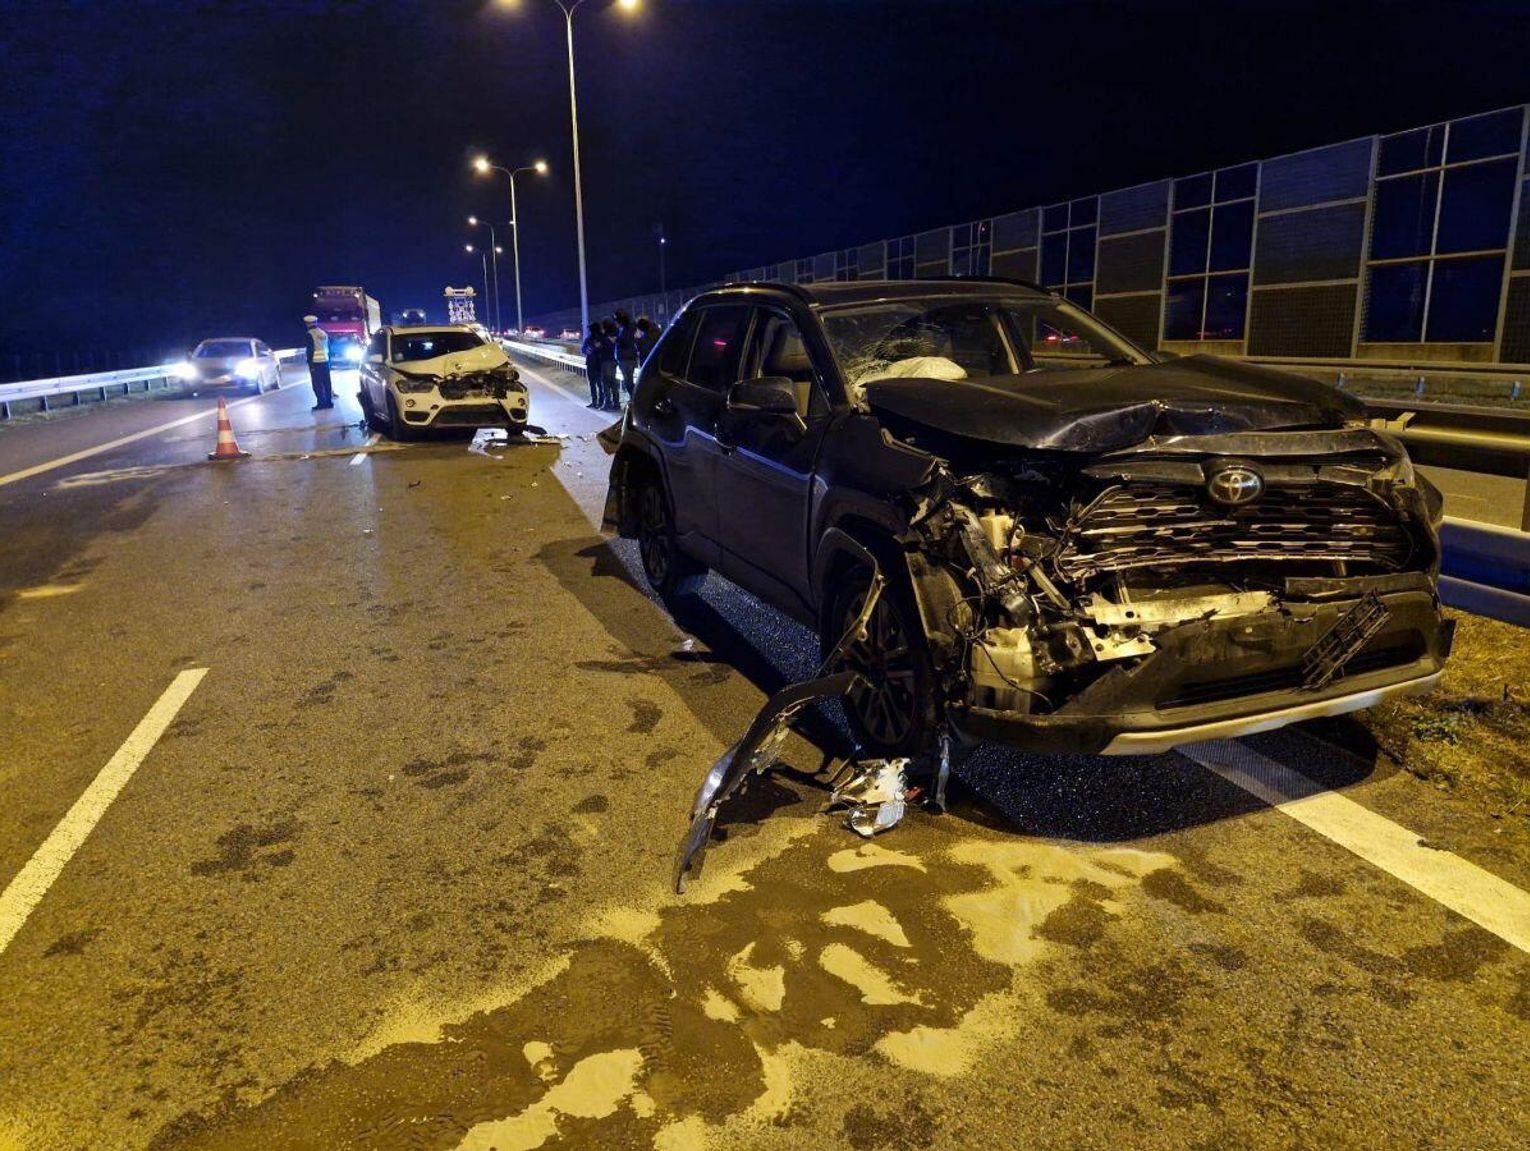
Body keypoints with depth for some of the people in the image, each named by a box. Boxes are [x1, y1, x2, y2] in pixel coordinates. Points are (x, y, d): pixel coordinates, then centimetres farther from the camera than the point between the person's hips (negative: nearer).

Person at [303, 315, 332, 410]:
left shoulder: (310, 334, -11)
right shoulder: (324, 333, 11)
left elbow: (310, 349, -14)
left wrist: (310, 363, -11)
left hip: (315, 362, -7)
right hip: (325, 361, 7)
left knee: (317, 384, -4)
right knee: (326, 382, 10)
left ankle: (321, 403, -6)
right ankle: (329, 401, 12)